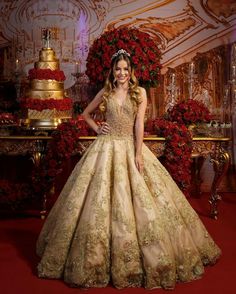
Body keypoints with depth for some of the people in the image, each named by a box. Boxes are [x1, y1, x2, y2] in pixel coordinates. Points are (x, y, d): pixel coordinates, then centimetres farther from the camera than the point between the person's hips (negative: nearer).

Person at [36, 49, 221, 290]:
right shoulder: (105, 92, 10)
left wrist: (138, 154, -13)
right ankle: (97, 258, 13)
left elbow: (139, 124, -5)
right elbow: (85, 114, 22)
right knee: (102, 200, 0)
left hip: (130, 147, -1)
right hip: (107, 147, 1)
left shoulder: (139, 92, 4)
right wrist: (97, 129, 5)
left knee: (140, 199, -1)